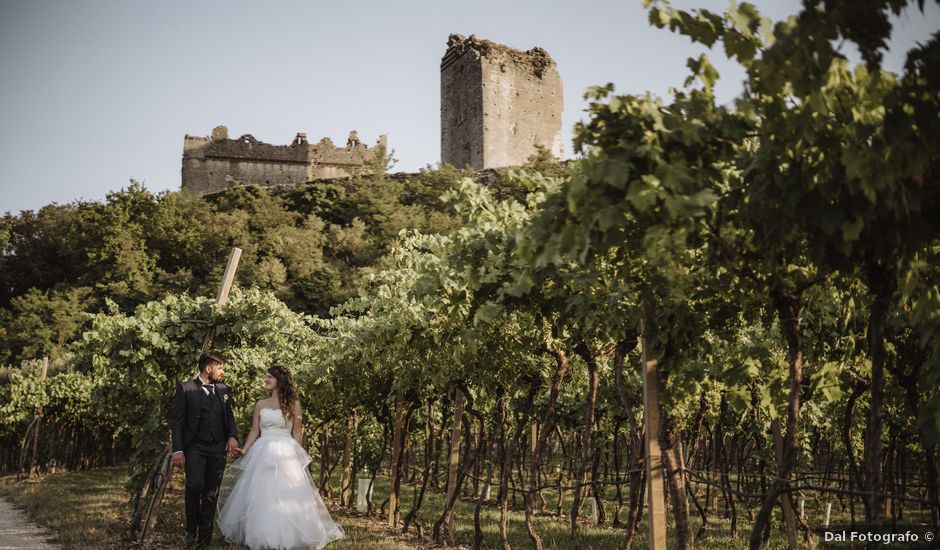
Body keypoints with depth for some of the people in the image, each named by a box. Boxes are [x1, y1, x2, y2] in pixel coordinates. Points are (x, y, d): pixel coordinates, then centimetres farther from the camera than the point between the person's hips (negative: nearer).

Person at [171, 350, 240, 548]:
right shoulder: (185, 389, 0)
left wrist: (232, 437, 0)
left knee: (211, 494, 4)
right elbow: (178, 422, -3)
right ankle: (191, 531, -2)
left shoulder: (223, 390, 14)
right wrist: (178, 450, -11)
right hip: (194, 447, -4)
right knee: (195, 486, -22)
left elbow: (229, 417, 20)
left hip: (217, 449, 4)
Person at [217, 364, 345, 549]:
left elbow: (297, 433, 3)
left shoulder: (293, 404, 2)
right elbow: (254, 432, 9)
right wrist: (244, 450, -5)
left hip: (286, 455, -3)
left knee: (286, 496, -3)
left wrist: (297, 456, -2)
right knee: (261, 496, 2)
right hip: (263, 454, 3)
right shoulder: (260, 405, 10)